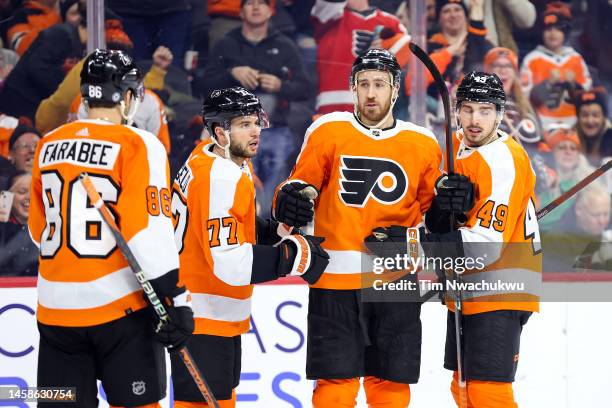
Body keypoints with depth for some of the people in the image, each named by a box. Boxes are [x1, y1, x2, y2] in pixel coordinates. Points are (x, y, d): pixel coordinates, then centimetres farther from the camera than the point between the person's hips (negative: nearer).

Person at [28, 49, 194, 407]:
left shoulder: (48, 146, 9)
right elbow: (149, 229, -15)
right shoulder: (138, 145, -8)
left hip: (56, 308, 5)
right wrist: (175, 299, -13)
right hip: (120, 304, -5)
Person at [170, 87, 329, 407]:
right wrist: (294, 255, -24)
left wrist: (274, 231, 6)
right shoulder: (218, 179, -25)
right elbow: (229, 263, -30)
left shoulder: (210, 156, 7)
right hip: (202, 318, -11)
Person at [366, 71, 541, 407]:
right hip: (465, 288, 10)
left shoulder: (504, 161, -21)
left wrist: (411, 241, -31)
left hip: (499, 290, -10)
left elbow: (483, 246, -28)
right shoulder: (458, 144, 7)